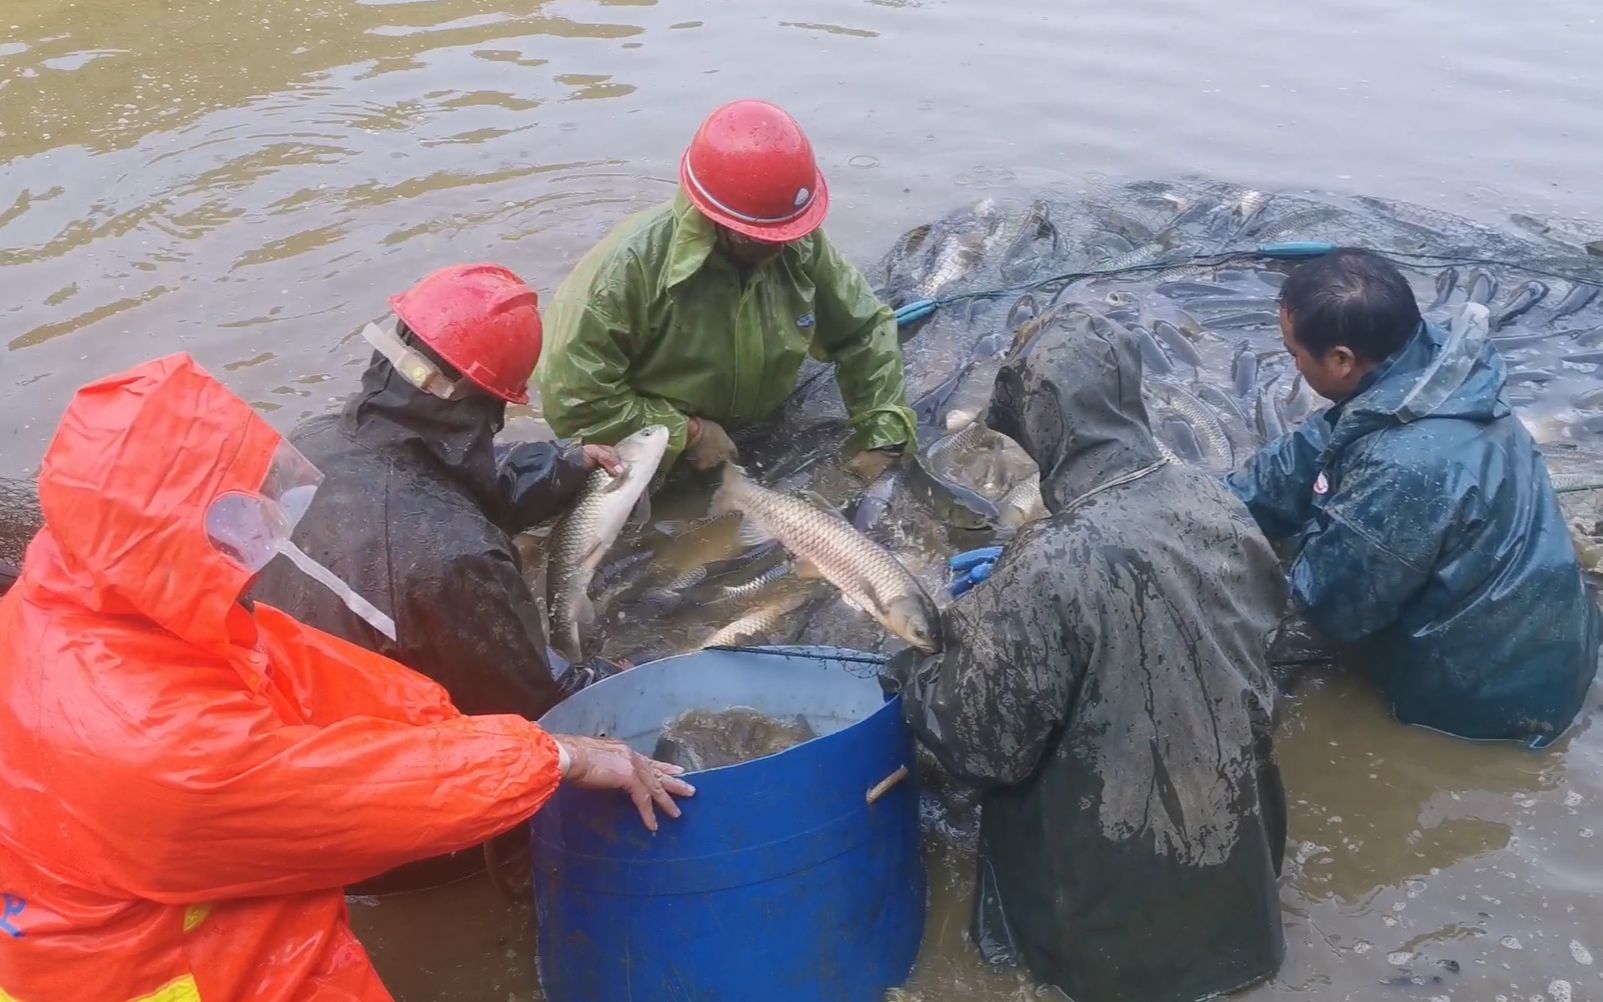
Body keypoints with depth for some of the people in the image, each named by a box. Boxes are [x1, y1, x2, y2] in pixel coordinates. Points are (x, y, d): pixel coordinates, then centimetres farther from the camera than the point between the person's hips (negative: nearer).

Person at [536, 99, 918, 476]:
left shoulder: (801, 245, -12)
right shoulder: (632, 266, -28)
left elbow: (865, 331, 1)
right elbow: (572, 398, -26)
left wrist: (882, 441, -9)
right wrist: (685, 433, -23)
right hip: (651, 474, -3)